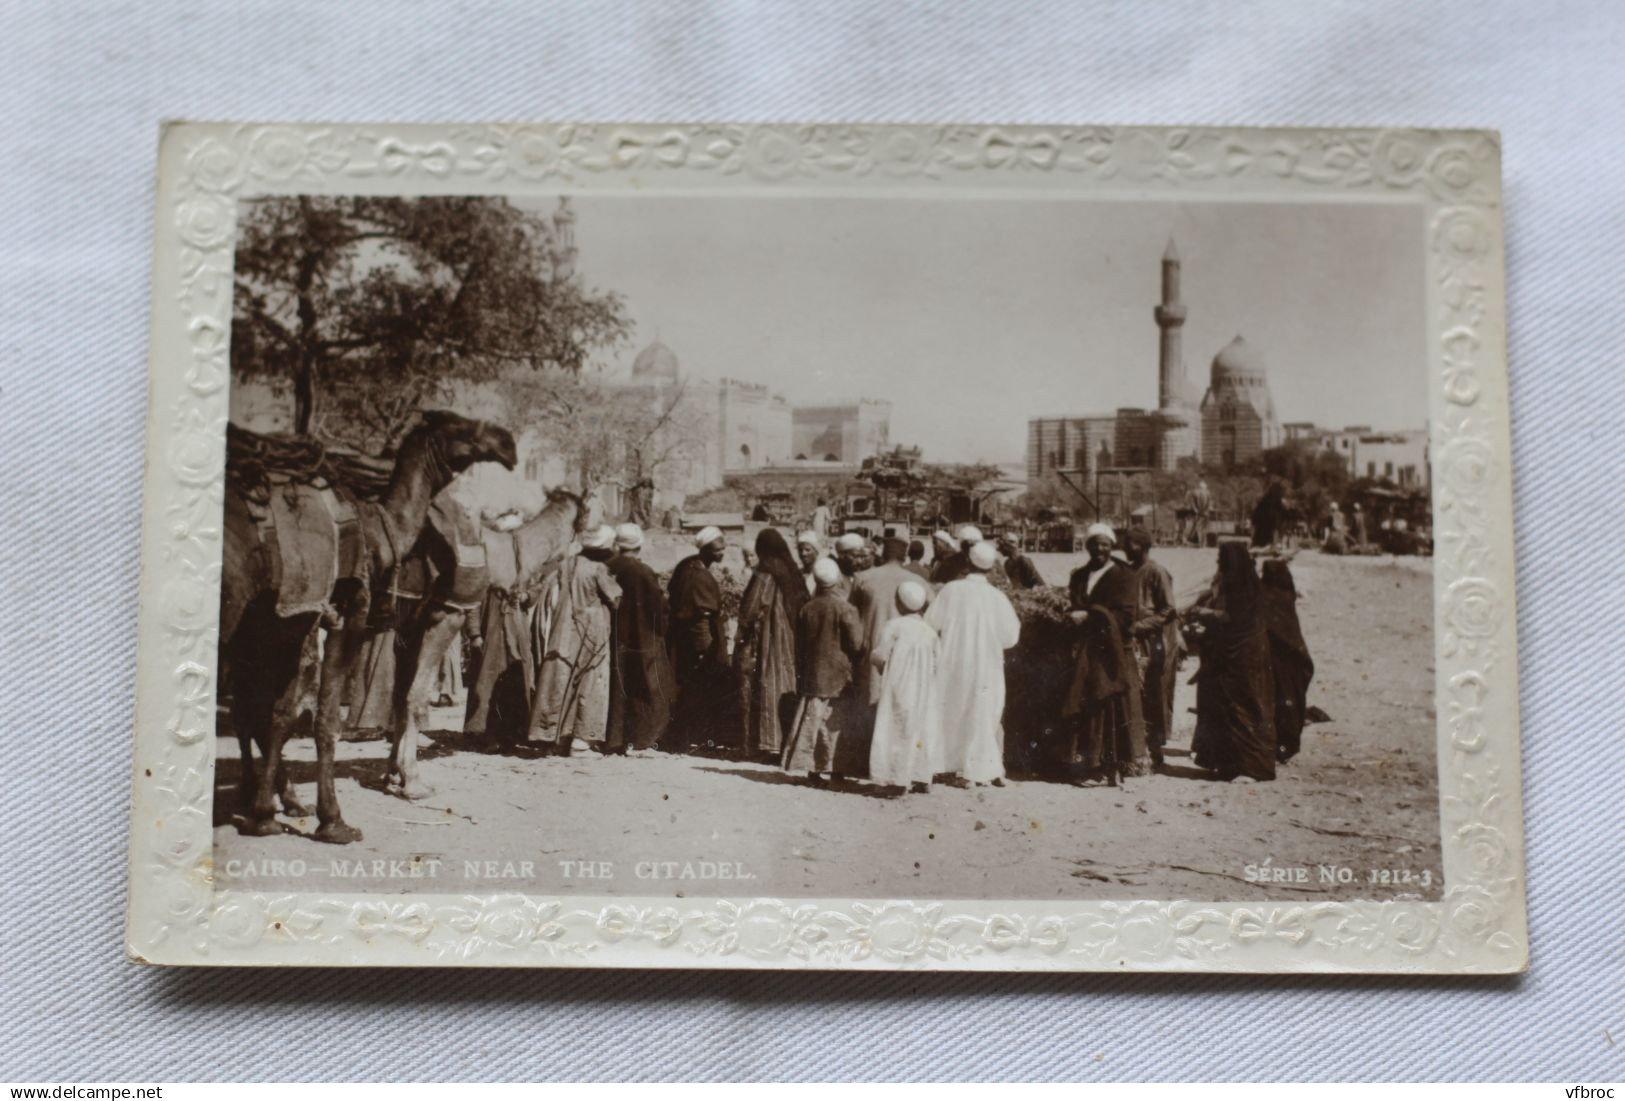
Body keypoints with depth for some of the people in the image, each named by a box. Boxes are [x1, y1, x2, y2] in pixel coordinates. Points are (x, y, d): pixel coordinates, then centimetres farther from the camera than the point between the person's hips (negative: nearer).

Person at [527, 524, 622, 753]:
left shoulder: (566, 565, 4)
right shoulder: (598, 570, -13)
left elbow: (548, 593, 6)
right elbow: (616, 598, -6)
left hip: (563, 633, 5)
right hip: (590, 635, -5)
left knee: (560, 683, 9)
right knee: (589, 684, 3)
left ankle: (557, 736, 12)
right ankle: (582, 736, 0)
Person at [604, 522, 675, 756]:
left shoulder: (607, 569, -2)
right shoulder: (643, 572, -15)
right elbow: (659, 606, -12)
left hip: (615, 639, 5)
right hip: (643, 639, -5)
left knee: (618, 689, 13)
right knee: (648, 691, 5)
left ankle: (615, 739, 16)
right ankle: (638, 741, 2)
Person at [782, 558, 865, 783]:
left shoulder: (805, 609, 2)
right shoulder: (845, 609, -11)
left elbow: (799, 647, 8)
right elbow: (856, 644, -9)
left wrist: (800, 675, 17)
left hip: (812, 675, 3)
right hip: (839, 676, -3)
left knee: (812, 720, 6)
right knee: (836, 725, 5)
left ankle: (812, 769, 5)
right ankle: (834, 769, 7)